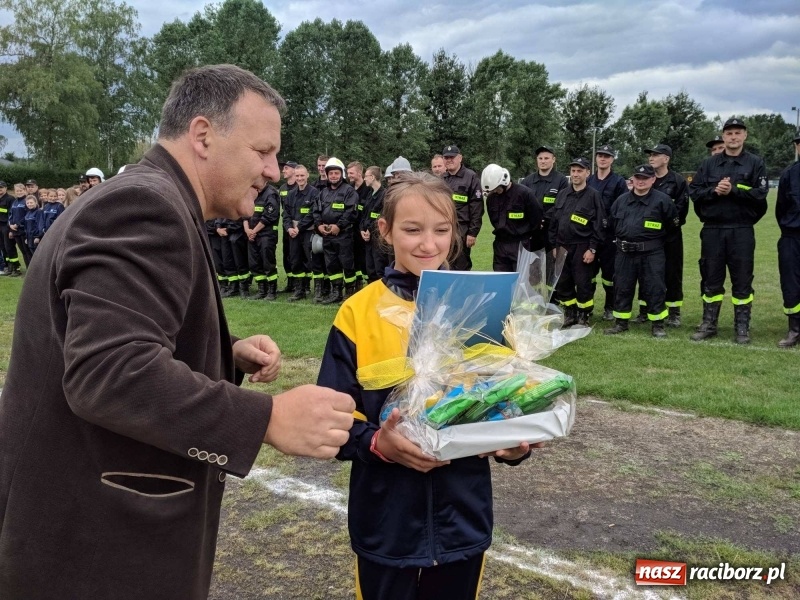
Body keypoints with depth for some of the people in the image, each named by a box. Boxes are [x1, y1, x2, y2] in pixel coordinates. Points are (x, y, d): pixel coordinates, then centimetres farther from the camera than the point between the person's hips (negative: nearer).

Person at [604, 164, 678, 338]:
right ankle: (621, 323, 20)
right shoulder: (621, 200, 8)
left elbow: (673, 223, 3)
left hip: (652, 254, -4)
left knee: (654, 289, -1)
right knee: (621, 288, 8)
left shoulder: (662, 200, -5)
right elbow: (612, 223, 21)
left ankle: (658, 325, 10)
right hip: (625, 253, 4)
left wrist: (657, 237, 8)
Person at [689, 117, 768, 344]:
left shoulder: (755, 163, 3)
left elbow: (760, 194, -8)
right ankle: (708, 324, 18)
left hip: (741, 231, -2)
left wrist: (733, 190, -16)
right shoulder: (708, 164, 9)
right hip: (712, 230, 2)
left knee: (742, 280, 3)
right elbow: (694, 191, 2)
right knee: (711, 279, 8)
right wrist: (714, 191, -13)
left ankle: (742, 328, 12)